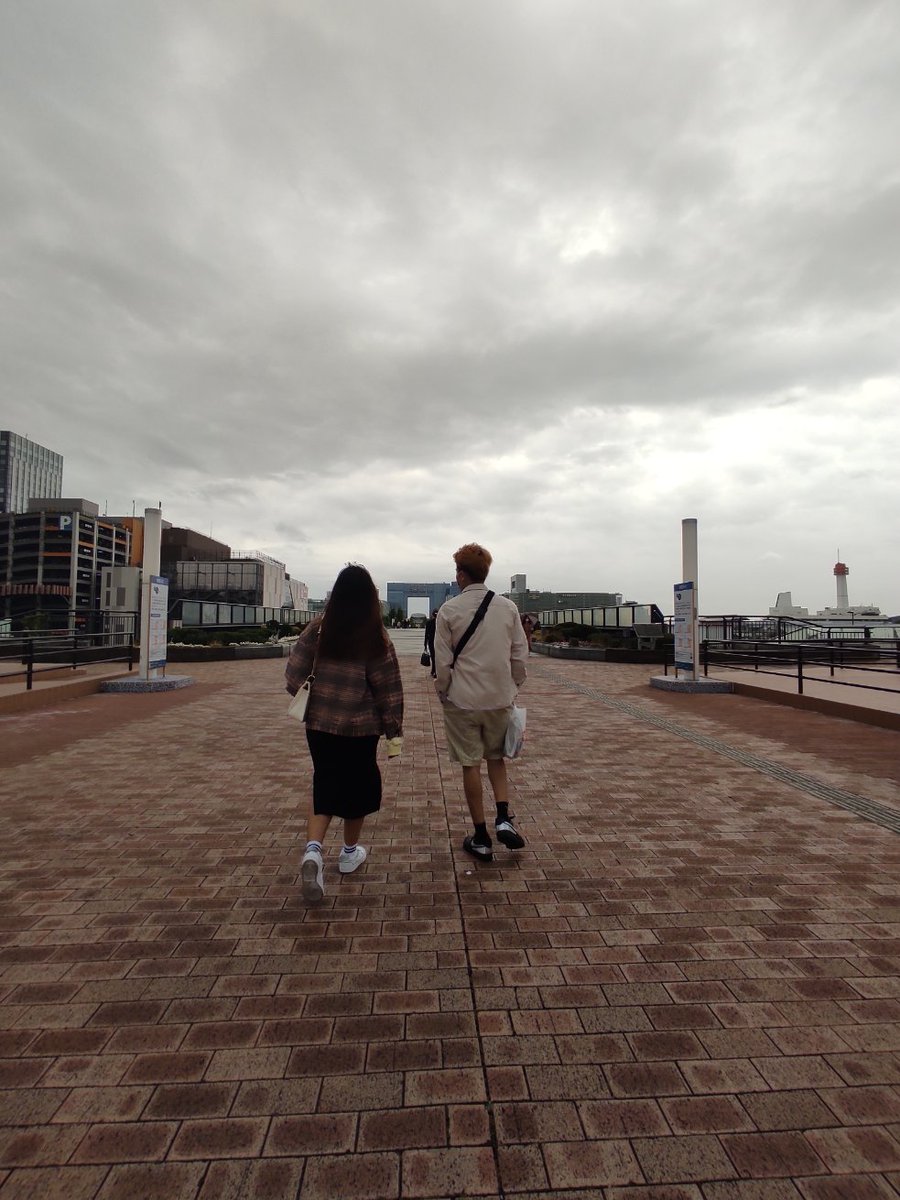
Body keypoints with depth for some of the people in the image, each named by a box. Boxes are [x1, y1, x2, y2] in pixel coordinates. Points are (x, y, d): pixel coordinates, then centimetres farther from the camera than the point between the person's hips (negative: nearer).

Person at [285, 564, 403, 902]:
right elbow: (388, 691, -9)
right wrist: (394, 733, -1)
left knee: (325, 785, 14)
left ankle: (313, 848, -8)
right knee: (357, 785, 17)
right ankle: (350, 852, 33)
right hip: (361, 726, -2)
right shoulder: (376, 639, -12)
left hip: (320, 723, 2)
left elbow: (293, 675, -3)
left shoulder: (318, 629, -5)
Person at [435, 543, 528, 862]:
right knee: (496, 757, 22)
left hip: (462, 700, -2)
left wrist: (443, 691, 8)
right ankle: (503, 818, 7)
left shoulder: (449, 610, -9)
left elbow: (442, 660, -7)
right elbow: (520, 655, 3)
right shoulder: (508, 607, -1)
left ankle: (481, 839, 17)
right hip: (500, 698, 3)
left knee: (471, 765, 8)